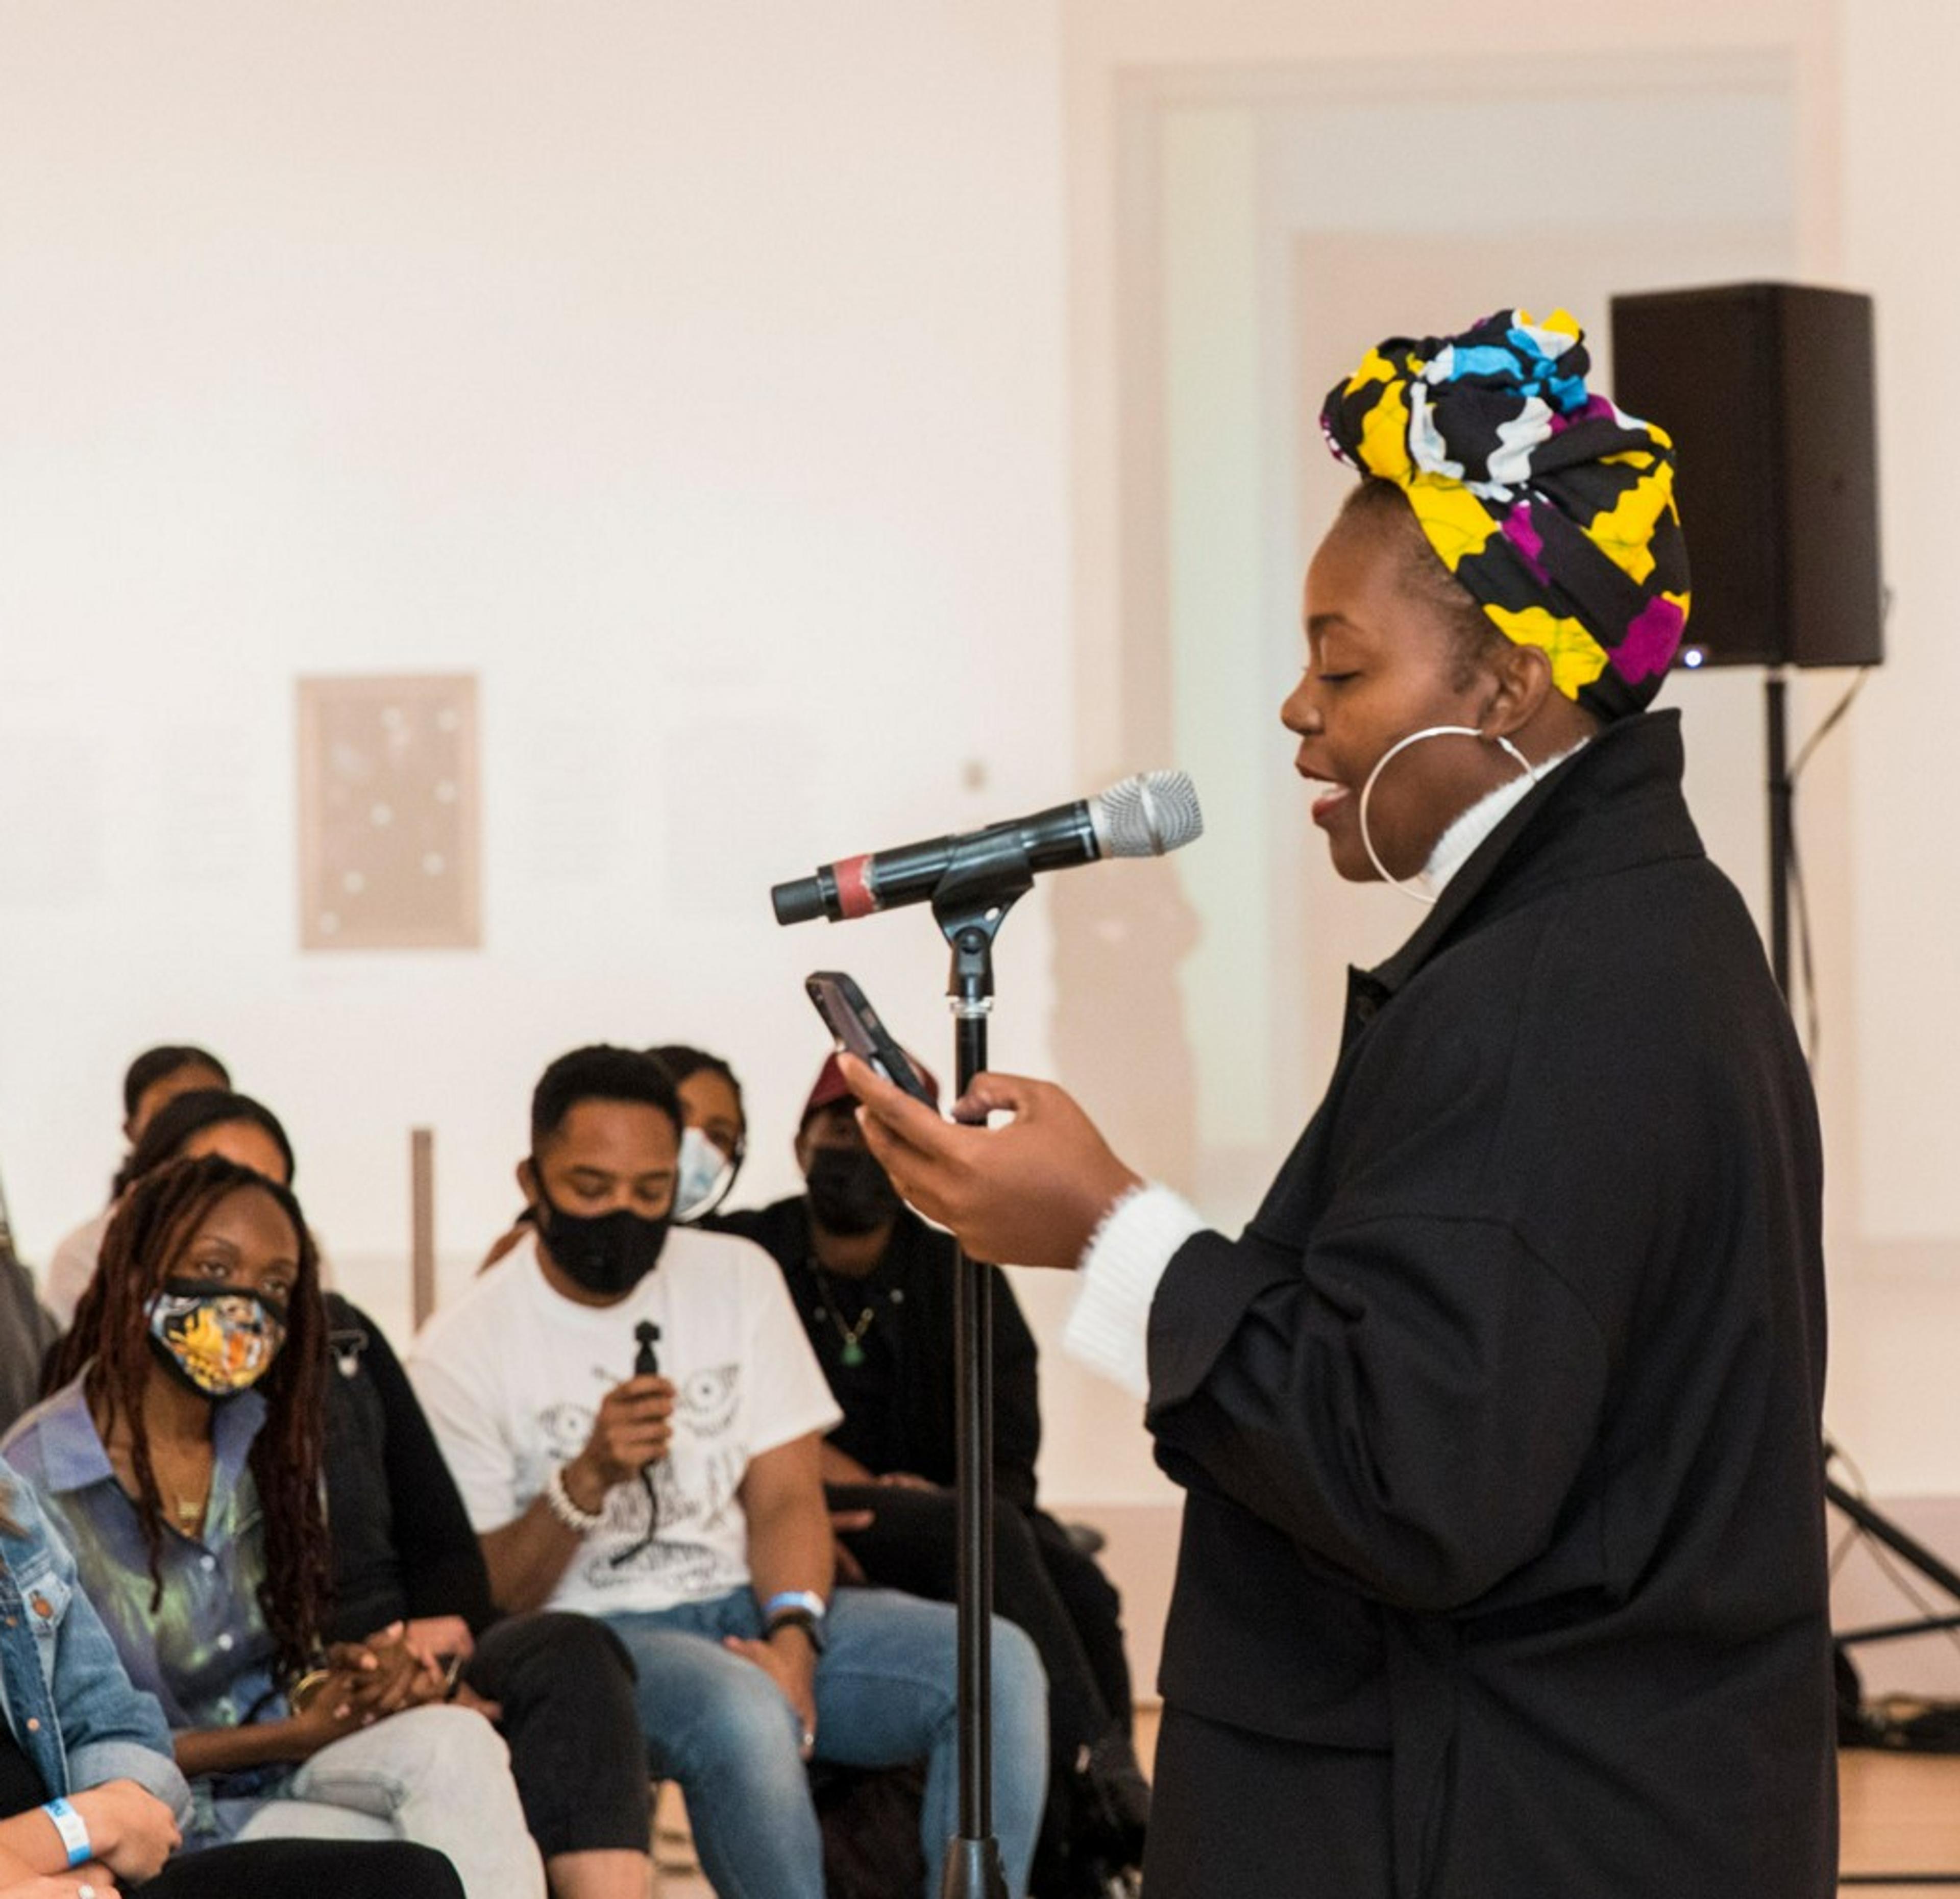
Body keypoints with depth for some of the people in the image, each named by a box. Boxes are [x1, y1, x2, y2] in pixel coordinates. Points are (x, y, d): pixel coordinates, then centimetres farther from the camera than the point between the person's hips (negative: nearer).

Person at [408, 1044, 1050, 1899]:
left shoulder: (736, 1277, 9)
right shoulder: (461, 1351, -4)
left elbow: (785, 1494, 5)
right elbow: (482, 1597, -5)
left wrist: (793, 1636, -15)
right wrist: (587, 1481, -22)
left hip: (747, 1609, 5)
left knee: (997, 1662, -19)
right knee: (741, 1711, -38)